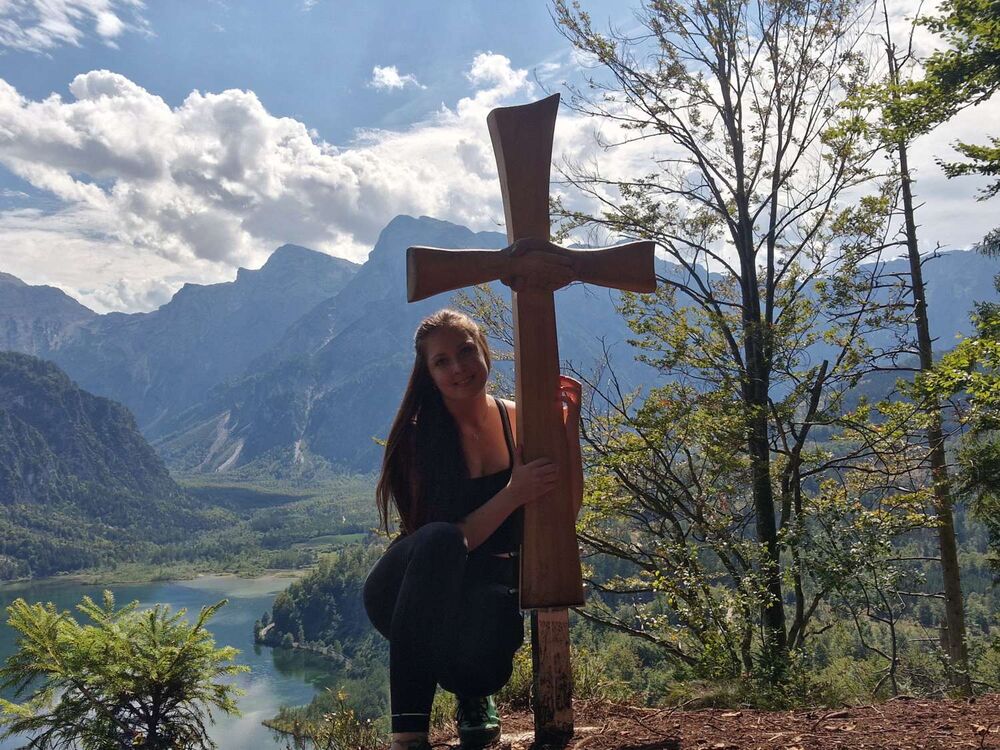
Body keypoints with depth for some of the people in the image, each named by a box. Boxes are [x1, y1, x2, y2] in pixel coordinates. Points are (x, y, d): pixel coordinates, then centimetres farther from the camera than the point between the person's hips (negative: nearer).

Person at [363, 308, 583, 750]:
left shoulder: (518, 420, -3)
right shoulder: (421, 435, -11)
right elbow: (448, 537, -18)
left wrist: (570, 423, -18)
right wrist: (512, 494, -31)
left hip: (490, 583, 2)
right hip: (412, 593, -1)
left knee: (476, 665, -33)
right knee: (437, 540, -37)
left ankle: (473, 694, 10)